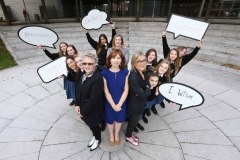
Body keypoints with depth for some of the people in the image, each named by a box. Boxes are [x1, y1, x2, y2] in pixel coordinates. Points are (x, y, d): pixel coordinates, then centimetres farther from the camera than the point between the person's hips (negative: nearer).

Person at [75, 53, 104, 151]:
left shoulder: (97, 78, -31)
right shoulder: (84, 75, -3)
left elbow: (94, 99, -28)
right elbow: (79, 91, 5)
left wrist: (83, 110, -18)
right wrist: (77, 105, 0)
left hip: (93, 109, -7)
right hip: (84, 107, 7)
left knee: (94, 125, 19)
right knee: (90, 124, 27)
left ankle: (97, 139, 51)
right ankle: (94, 136, 57)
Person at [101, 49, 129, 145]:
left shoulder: (125, 72, -12)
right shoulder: (105, 73, -16)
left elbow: (126, 90, -11)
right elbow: (106, 91, -14)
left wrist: (119, 104, -16)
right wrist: (113, 105, -15)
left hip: (121, 102, 1)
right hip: (109, 102, -1)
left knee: (119, 119, 22)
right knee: (110, 119, 20)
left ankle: (116, 134, 52)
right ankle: (111, 135, 51)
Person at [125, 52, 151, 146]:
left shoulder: (143, 73, -5)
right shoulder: (133, 77, -32)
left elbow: (146, 85, 6)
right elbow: (142, 95, -29)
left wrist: (146, 89, -15)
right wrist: (148, 89, -11)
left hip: (140, 104, 8)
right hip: (134, 105, -7)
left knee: (134, 120, 27)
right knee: (133, 121, 18)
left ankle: (130, 134, 54)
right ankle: (128, 136, 47)